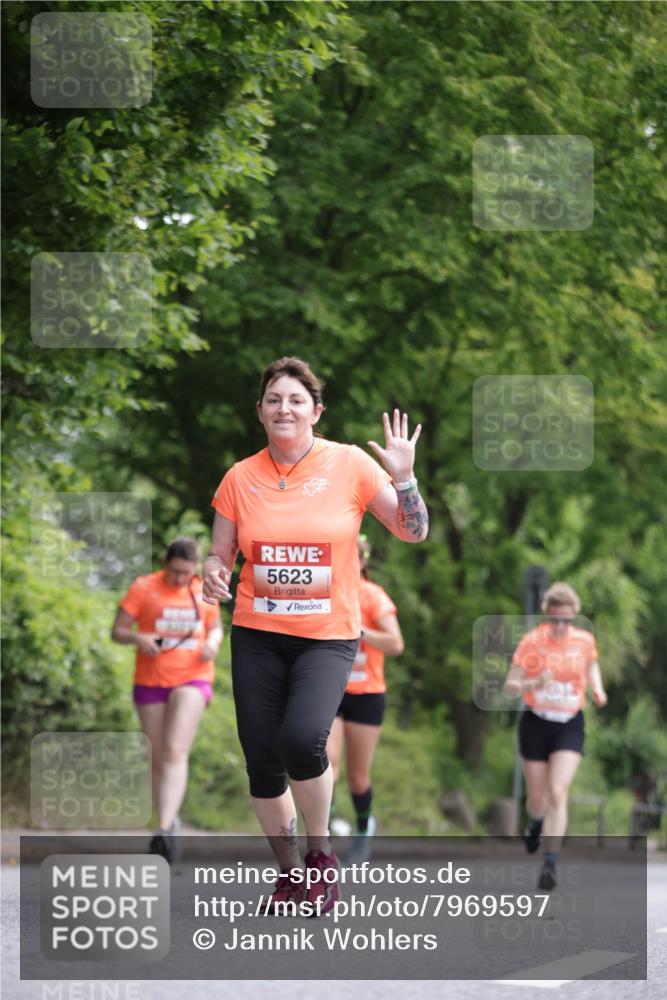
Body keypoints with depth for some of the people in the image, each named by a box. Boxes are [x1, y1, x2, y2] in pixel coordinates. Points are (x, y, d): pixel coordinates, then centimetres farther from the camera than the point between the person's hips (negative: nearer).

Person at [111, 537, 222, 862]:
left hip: (192, 679, -1)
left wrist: (213, 642, -4)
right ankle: (168, 821, 25)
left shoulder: (203, 592, 5)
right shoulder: (143, 589, -3)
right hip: (151, 682, 1)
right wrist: (138, 639, -22)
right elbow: (117, 631, -1)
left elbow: (215, 627, 20)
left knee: (175, 752, -19)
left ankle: (165, 829, -30)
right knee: (158, 759, 7)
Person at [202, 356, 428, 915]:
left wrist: (403, 477, -14)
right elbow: (220, 554, 10)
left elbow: (414, 532, 2)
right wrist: (214, 574, -13)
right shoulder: (241, 478, 2)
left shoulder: (349, 464, -2)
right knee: (261, 758, 1)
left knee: (301, 737, -25)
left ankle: (320, 852, 0)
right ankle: (290, 870, 24)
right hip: (257, 635, 3)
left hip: (328, 635, -3)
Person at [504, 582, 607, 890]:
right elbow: (509, 687, -11)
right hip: (536, 723, 0)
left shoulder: (585, 640, -4)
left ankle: (550, 864, -15)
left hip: (569, 726, 0)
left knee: (558, 793, -16)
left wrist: (597, 689, 0)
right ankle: (537, 822, 49)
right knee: (537, 797, 10)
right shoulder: (532, 641, -11)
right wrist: (532, 684, -31)